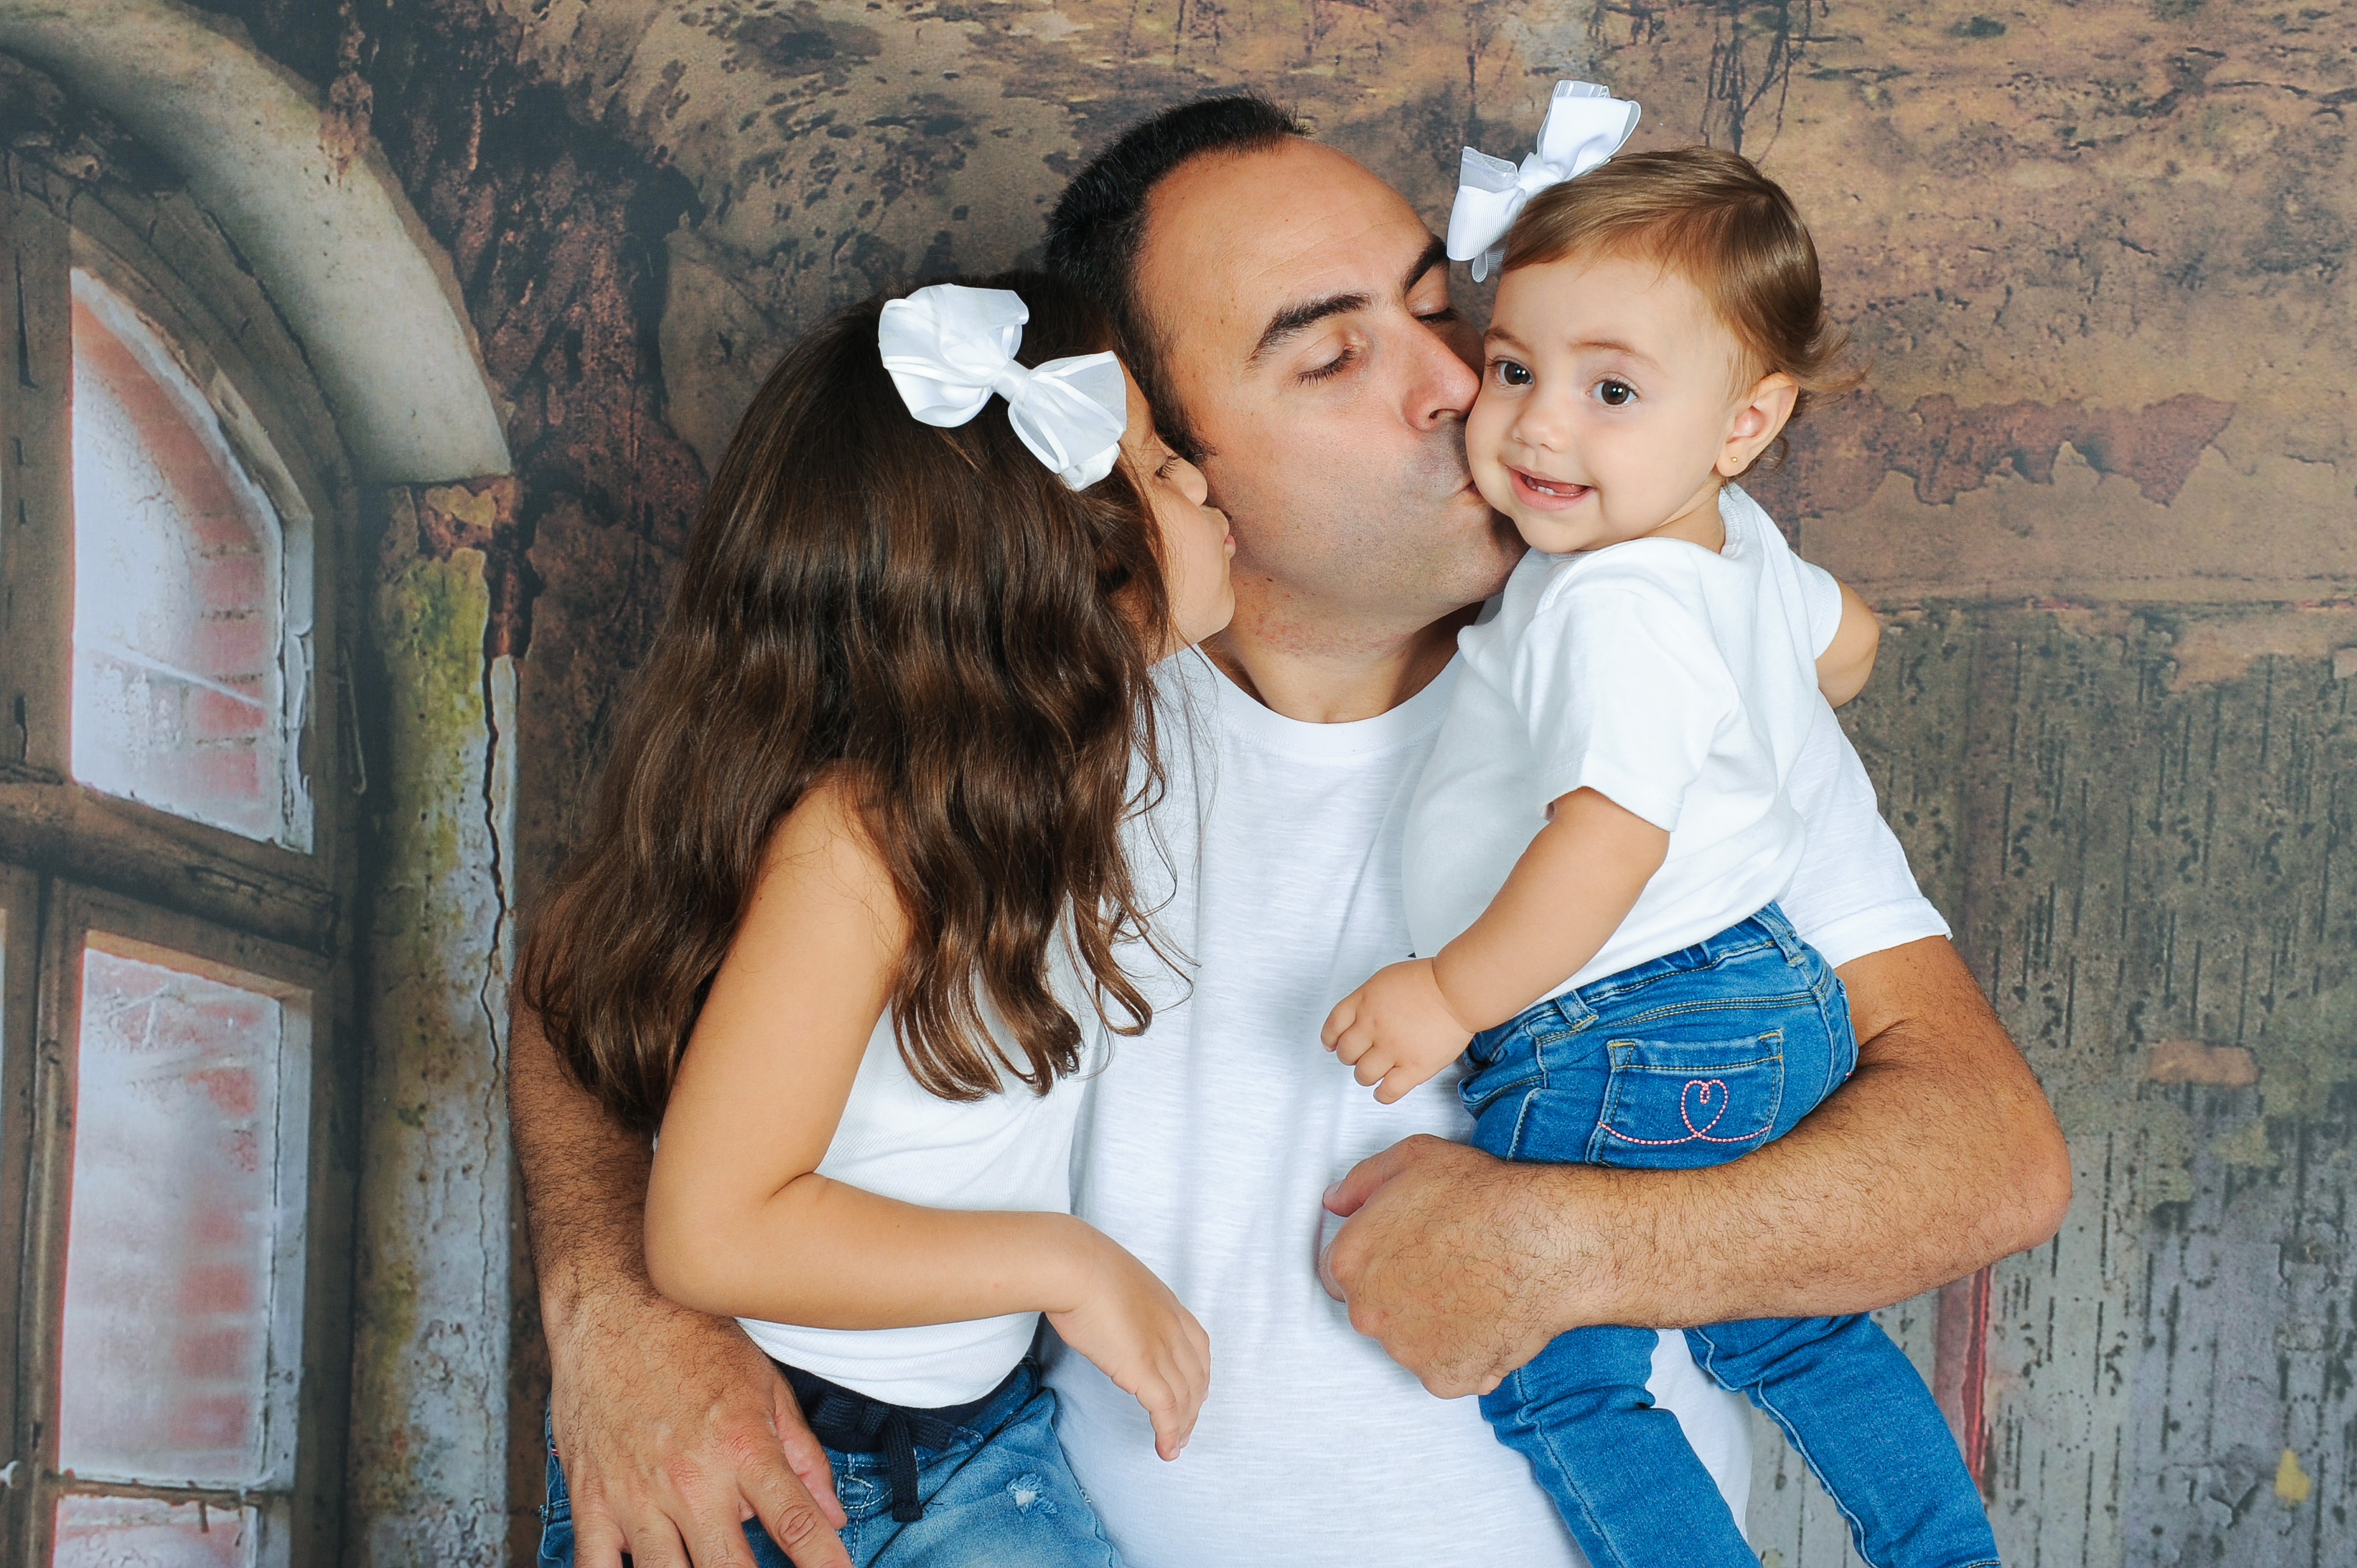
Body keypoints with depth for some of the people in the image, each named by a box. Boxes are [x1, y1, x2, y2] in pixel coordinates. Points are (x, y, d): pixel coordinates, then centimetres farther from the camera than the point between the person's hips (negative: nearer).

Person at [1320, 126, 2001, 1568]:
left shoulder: (1615, 605, -23)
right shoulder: (1740, 548, 7)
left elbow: (1611, 839, -31)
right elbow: (1843, 638, 26)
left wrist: (1454, 993, -24)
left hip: (1625, 1049, -10)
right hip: (1776, 1002, 10)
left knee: (1558, 1386, 2)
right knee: (1798, 1335, 26)